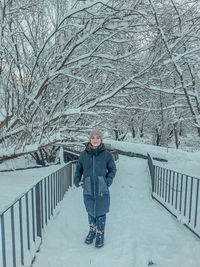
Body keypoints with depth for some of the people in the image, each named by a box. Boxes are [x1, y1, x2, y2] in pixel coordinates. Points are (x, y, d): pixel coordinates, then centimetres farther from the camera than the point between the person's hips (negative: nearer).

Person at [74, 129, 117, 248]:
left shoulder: (106, 154, -9)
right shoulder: (84, 154, -4)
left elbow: (113, 169, 2)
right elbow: (79, 168, 10)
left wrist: (108, 182, -10)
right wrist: (77, 181, -1)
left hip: (102, 190, -2)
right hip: (88, 190, 2)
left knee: (101, 213, 12)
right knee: (91, 212, 20)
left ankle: (100, 235, 36)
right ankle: (92, 231, 45)